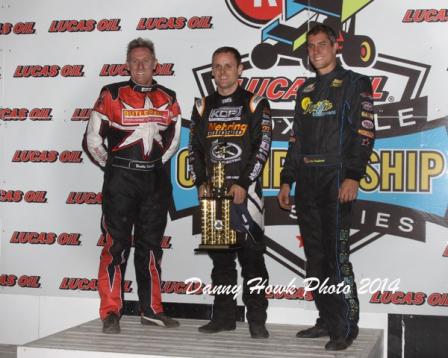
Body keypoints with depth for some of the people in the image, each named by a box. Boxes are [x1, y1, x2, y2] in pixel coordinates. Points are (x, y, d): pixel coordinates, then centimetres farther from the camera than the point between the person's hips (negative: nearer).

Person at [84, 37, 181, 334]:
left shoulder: (167, 98, 8)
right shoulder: (112, 95, -3)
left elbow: (174, 137, 20)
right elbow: (93, 138, 1)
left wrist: (157, 163, 14)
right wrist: (113, 166, 4)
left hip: (156, 180, 4)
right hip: (121, 179, -4)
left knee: (151, 245, 10)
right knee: (117, 245, -6)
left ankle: (151, 309, 18)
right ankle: (111, 314, 0)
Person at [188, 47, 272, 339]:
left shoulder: (256, 104, 2)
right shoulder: (203, 106, 14)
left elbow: (263, 147, -5)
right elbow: (195, 148, 14)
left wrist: (243, 184, -13)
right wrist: (201, 183, 1)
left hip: (245, 190, -4)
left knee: (251, 256, -4)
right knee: (220, 256, 8)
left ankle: (257, 319, 2)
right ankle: (224, 316, 16)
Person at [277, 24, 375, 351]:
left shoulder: (354, 84, 0)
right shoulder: (306, 90, 19)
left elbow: (364, 134, -9)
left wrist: (353, 177, -18)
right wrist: (287, 180, 15)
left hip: (336, 180, -7)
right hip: (307, 183, 7)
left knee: (336, 256, -10)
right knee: (315, 258, 8)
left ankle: (346, 327, -3)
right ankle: (327, 321, 17)